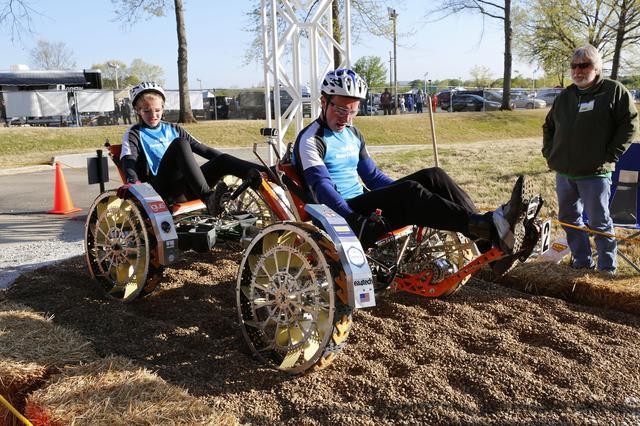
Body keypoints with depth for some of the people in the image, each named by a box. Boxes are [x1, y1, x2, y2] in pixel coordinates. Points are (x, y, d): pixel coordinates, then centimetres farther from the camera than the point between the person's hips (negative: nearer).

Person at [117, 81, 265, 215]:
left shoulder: (173, 129, 23)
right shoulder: (134, 134, 11)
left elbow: (203, 150, 19)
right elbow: (128, 159, -8)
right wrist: (132, 182, -33)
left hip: (184, 190, 4)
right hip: (161, 190, -4)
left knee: (222, 160, -19)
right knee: (180, 144, -29)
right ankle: (209, 198, -46)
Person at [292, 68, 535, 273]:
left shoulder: (352, 134, 20)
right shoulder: (310, 140, -6)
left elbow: (373, 176, 23)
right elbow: (322, 188, -18)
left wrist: (409, 196, 11)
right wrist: (359, 224, -29)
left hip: (362, 205, 8)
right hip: (340, 218, -7)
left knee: (432, 176, -11)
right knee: (409, 191, -30)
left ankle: (490, 241, -24)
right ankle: (492, 227, -44)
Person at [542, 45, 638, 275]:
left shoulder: (614, 90, -3)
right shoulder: (565, 96, 13)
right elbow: (548, 125, 25)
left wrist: (611, 155, -9)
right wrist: (549, 152, 13)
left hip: (595, 173, -6)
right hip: (564, 172, 6)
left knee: (599, 222, 1)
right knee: (569, 218, 13)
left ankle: (608, 267, 14)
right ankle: (582, 261, 28)